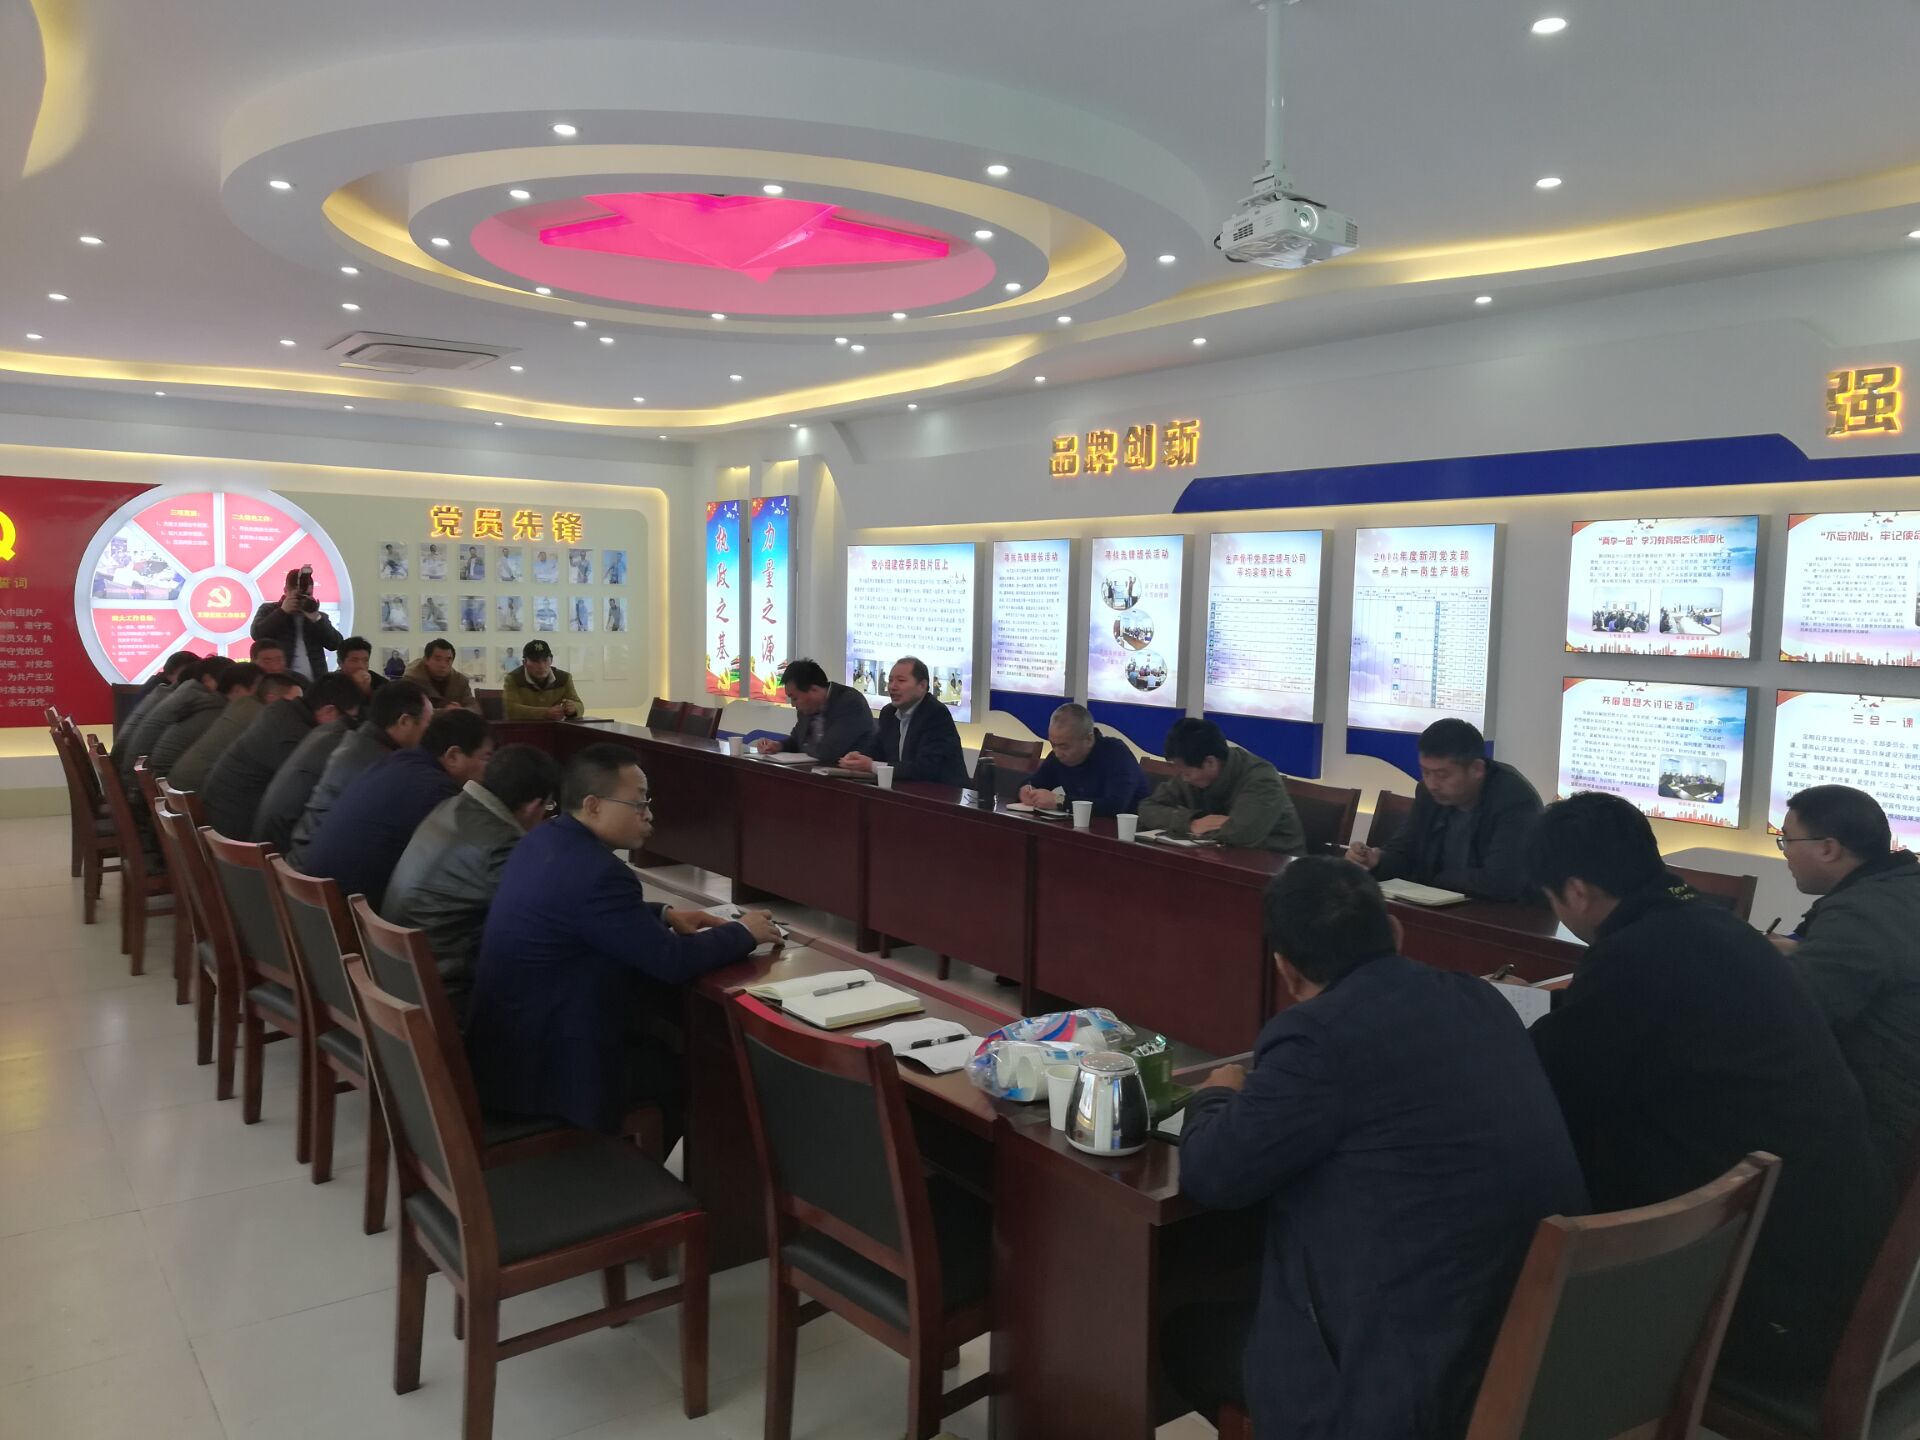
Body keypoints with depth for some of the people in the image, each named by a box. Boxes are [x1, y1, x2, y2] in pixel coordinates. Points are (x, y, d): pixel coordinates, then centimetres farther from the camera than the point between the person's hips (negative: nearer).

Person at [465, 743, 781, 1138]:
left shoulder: (544, 841, 3)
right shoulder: (595, 872, -26)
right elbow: (673, 962, -21)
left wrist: (664, 916, 11)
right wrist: (743, 932, -6)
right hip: (544, 1065, -9)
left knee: (669, 1025, 19)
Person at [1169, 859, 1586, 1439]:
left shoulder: (1319, 1034, -20)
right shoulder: (1480, 1000, 3)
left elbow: (1210, 1174, -10)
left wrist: (1218, 1095, 9)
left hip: (1418, 1388, -7)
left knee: (1190, 1336, 16)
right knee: (1236, 1312, 26)